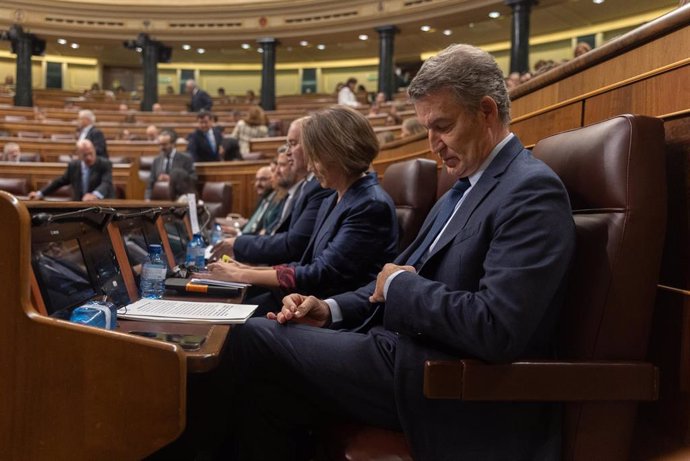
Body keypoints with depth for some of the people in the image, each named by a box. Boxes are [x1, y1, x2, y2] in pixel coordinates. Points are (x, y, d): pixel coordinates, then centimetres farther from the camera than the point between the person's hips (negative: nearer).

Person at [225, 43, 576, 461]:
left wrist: (400, 286, -13)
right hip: (407, 345, 9)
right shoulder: (466, 188, 15)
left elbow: (496, 327, -27)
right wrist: (330, 310, 0)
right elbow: (406, 275, 15)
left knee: (255, 339, -8)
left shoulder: (532, 190, -16)